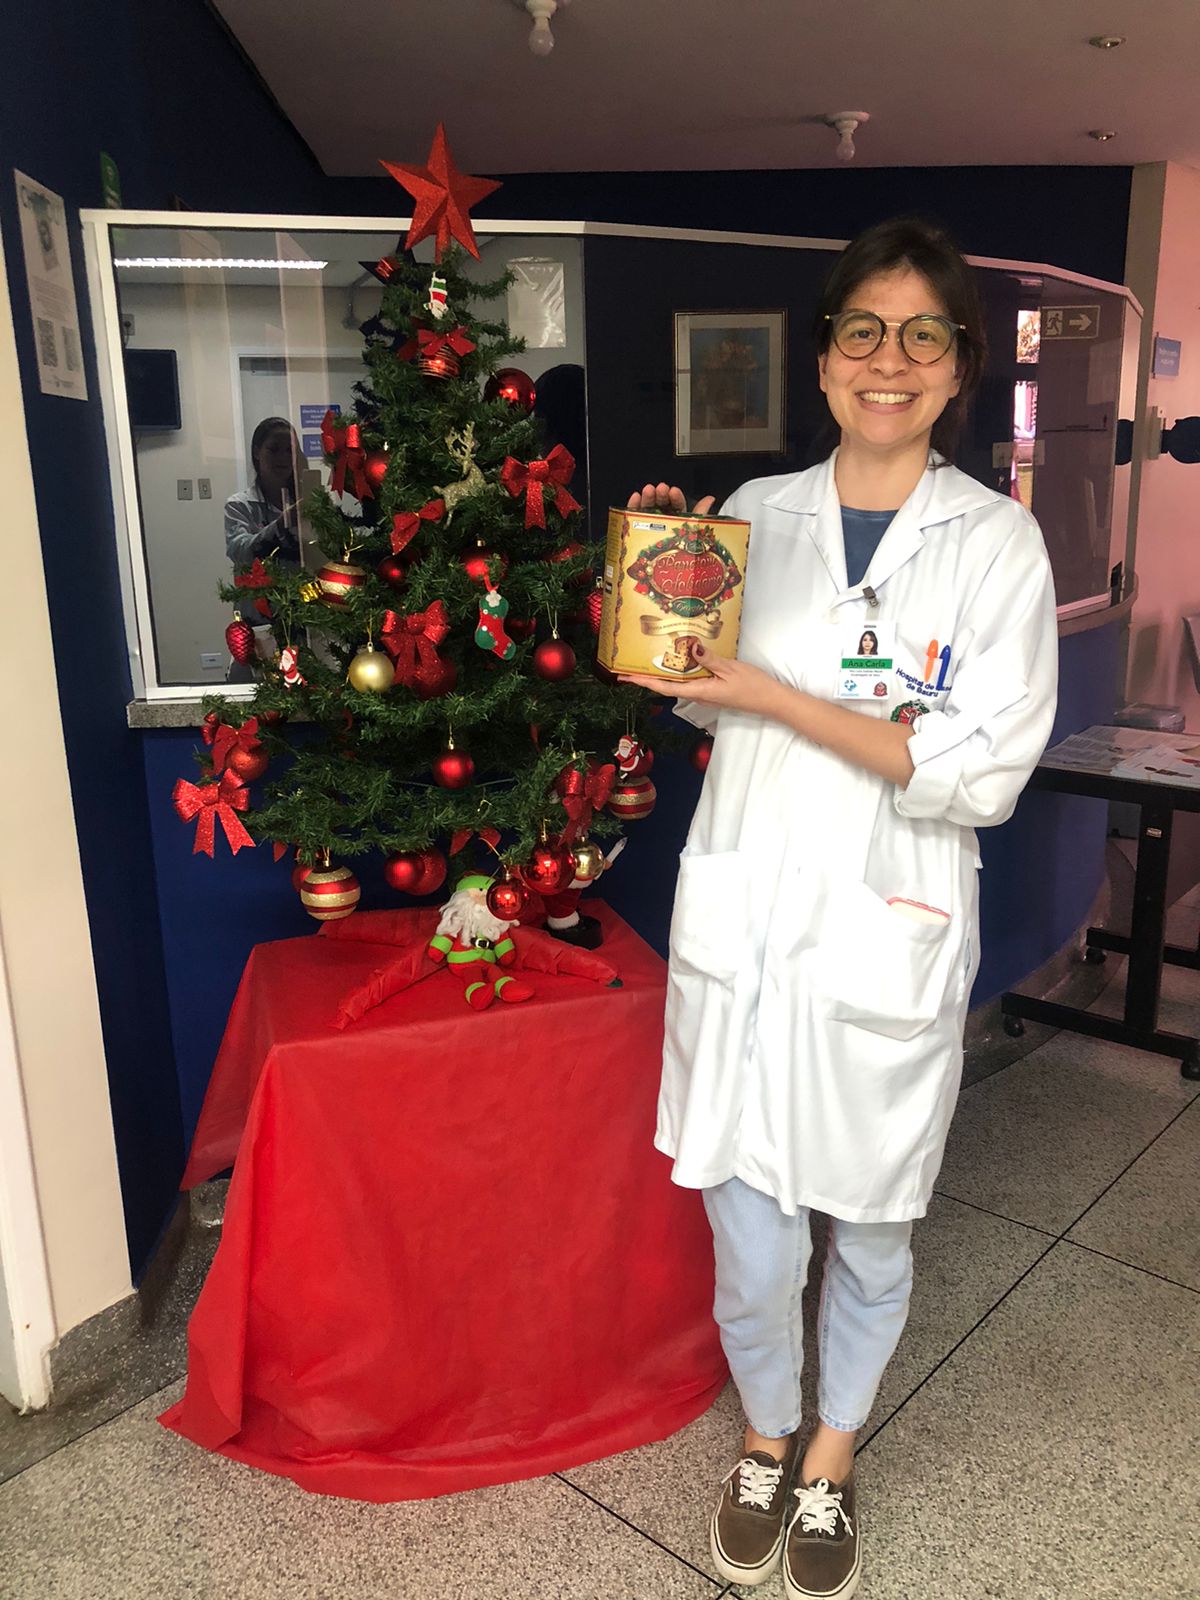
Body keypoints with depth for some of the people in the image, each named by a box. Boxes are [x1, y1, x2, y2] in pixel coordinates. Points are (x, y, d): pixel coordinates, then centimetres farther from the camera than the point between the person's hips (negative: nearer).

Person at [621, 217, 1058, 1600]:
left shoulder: (997, 541, -5)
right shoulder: (757, 514, 4)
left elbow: (984, 773, -14)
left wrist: (775, 697, -20)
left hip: (887, 942, -1)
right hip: (739, 926, 2)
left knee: (870, 1233, 16)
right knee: (751, 1239, 9)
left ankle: (831, 1456, 46)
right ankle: (765, 1437, 42)